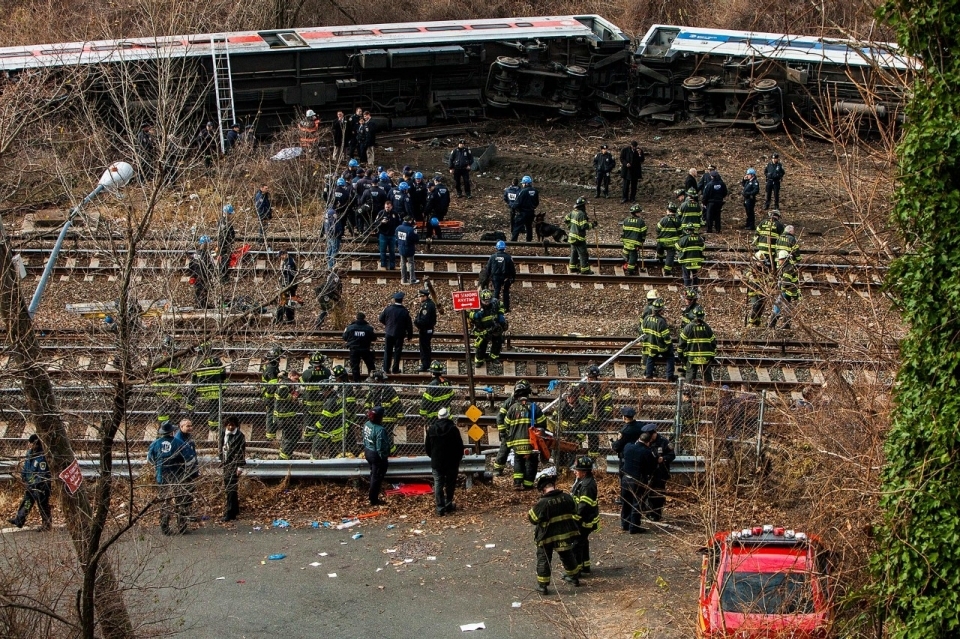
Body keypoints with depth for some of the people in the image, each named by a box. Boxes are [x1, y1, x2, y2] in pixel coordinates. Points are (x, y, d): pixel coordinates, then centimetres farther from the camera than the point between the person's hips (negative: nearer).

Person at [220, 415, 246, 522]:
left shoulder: (240, 436, -9)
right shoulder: (224, 435, 12)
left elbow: (242, 453, -12)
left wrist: (239, 466, -16)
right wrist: (222, 462, 18)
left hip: (234, 465, -8)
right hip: (226, 464, 8)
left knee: (231, 489, -10)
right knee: (227, 488, 13)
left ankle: (229, 513, -11)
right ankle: (235, 510, 24)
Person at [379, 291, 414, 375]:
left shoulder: (388, 309, -8)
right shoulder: (405, 311, -11)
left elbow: (381, 319, 3)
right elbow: (409, 324, -5)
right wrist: (410, 335, 6)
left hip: (389, 333, 1)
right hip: (399, 335, -1)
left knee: (387, 351, 12)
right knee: (397, 352, 7)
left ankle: (386, 368, 14)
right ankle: (395, 369, 9)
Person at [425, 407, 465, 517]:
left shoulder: (431, 429, -2)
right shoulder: (453, 429, -10)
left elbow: (427, 447, 7)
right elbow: (460, 447, -5)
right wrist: (458, 459, 10)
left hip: (436, 462, 1)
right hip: (451, 462, -1)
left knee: (438, 484, 3)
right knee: (450, 484, 14)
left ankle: (440, 508, -3)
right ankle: (448, 505, 20)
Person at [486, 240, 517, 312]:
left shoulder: (493, 257, -1)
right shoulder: (508, 257, -7)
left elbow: (488, 268, 5)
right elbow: (512, 268, -3)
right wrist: (513, 277, 5)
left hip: (495, 277, 1)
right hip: (506, 277, -1)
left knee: (496, 291, 9)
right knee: (506, 292, 6)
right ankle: (506, 308, 6)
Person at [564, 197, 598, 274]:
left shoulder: (573, 212, 5)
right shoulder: (581, 214, -21)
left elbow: (565, 220, 15)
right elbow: (584, 226, -24)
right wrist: (592, 225, -13)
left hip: (572, 236, 9)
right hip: (579, 237, -9)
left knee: (574, 252, 20)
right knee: (583, 253, -1)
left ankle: (572, 268, 27)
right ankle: (584, 270, 1)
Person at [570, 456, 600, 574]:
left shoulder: (587, 485, -26)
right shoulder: (582, 481, 8)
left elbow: (583, 507, -27)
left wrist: (575, 520, -23)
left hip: (584, 521, -11)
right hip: (582, 519, 11)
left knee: (577, 543, -4)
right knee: (583, 542, 21)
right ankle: (585, 567, 34)